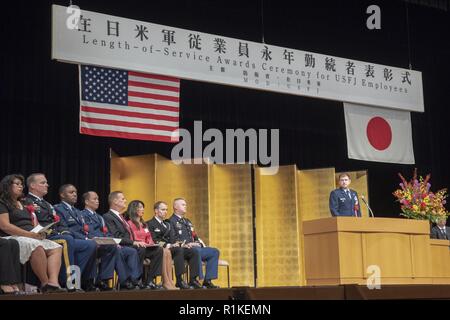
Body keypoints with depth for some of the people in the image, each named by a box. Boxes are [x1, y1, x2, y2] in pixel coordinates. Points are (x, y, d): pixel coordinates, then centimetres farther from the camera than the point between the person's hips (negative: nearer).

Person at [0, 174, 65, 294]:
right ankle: (45, 284, -28)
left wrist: (40, 232, 0)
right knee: (37, 247, -37)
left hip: (33, 237, 8)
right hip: (12, 238, -8)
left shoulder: (24, 204, 27)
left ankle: (53, 282, -36)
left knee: (56, 248, -18)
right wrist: (31, 235, -18)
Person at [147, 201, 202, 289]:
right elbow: (154, 241, -11)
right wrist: (168, 245, -21)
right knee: (179, 250, -36)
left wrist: (175, 244, 1)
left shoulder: (167, 224, 30)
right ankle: (179, 280, -38)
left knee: (194, 252, -12)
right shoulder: (150, 224, 2)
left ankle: (193, 280, -20)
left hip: (170, 248, 8)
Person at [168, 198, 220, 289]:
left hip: (196, 248, 9)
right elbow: (173, 240, -10)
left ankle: (207, 280, -14)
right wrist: (185, 244, -21)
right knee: (196, 251, -39)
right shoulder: (171, 221, 2)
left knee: (214, 252, -8)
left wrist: (200, 242, 6)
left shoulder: (187, 221, 30)